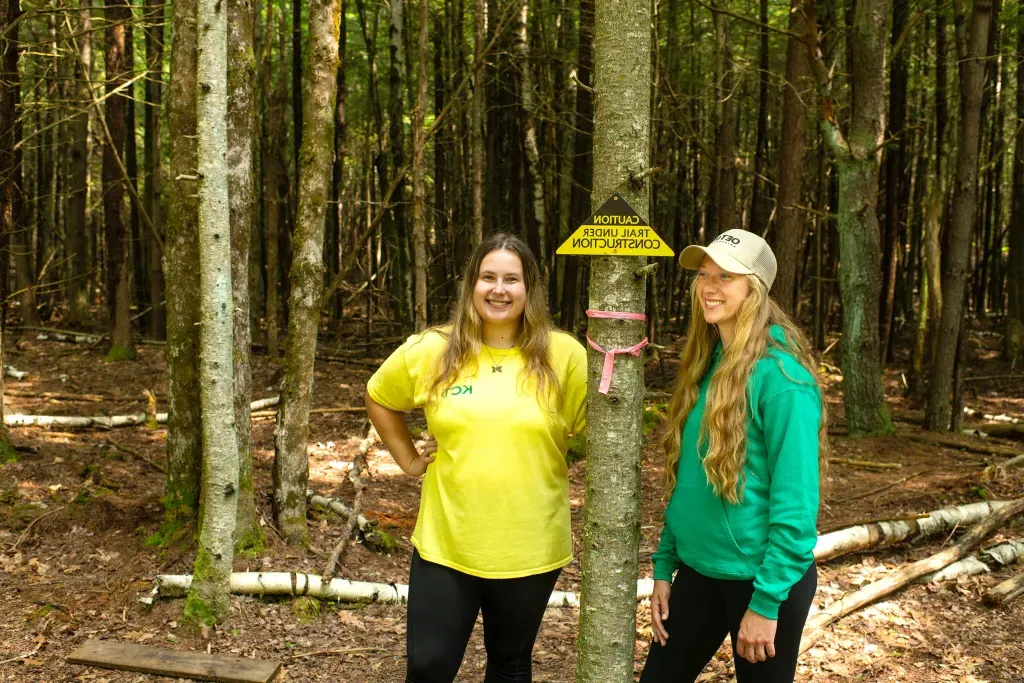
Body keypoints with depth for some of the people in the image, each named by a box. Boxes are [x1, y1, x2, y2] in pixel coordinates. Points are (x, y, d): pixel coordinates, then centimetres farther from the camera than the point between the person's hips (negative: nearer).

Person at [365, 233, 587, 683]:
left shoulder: (563, 355, -8)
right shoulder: (431, 351, -3)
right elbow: (379, 399, 13)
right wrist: (408, 460, 7)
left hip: (529, 550, 0)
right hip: (444, 545, 1)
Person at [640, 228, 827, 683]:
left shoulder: (780, 374, -17)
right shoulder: (705, 365, 5)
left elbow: (795, 501, -19)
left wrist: (767, 601, -19)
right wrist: (664, 567, 8)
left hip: (761, 577, -7)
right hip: (698, 571, 7)